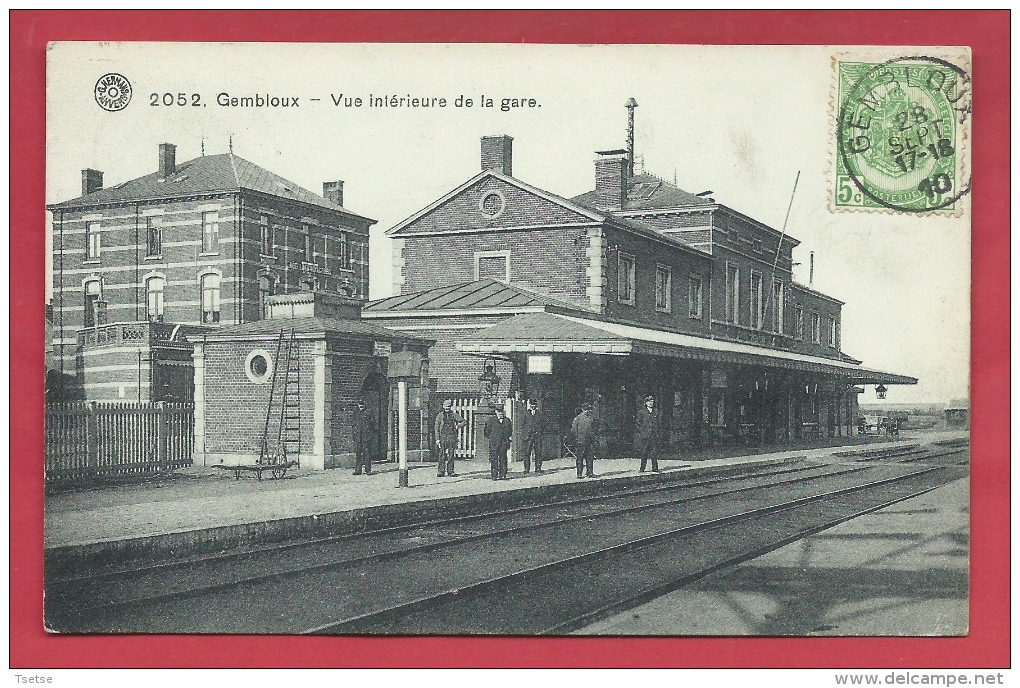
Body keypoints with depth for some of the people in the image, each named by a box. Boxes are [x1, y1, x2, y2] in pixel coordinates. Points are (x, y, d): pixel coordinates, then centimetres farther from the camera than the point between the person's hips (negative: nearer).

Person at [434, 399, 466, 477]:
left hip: (452, 436, 1)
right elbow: (436, 428, 3)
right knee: (442, 455, -3)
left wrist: (457, 426, -3)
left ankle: (450, 471, 5)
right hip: (443, 436, -1)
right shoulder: (440, 416, 6)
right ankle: (441, 471, -1)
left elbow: (464, 422, 13)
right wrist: (437, 439, -4)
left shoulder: (454, 415, 10)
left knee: (451, 455, 1)